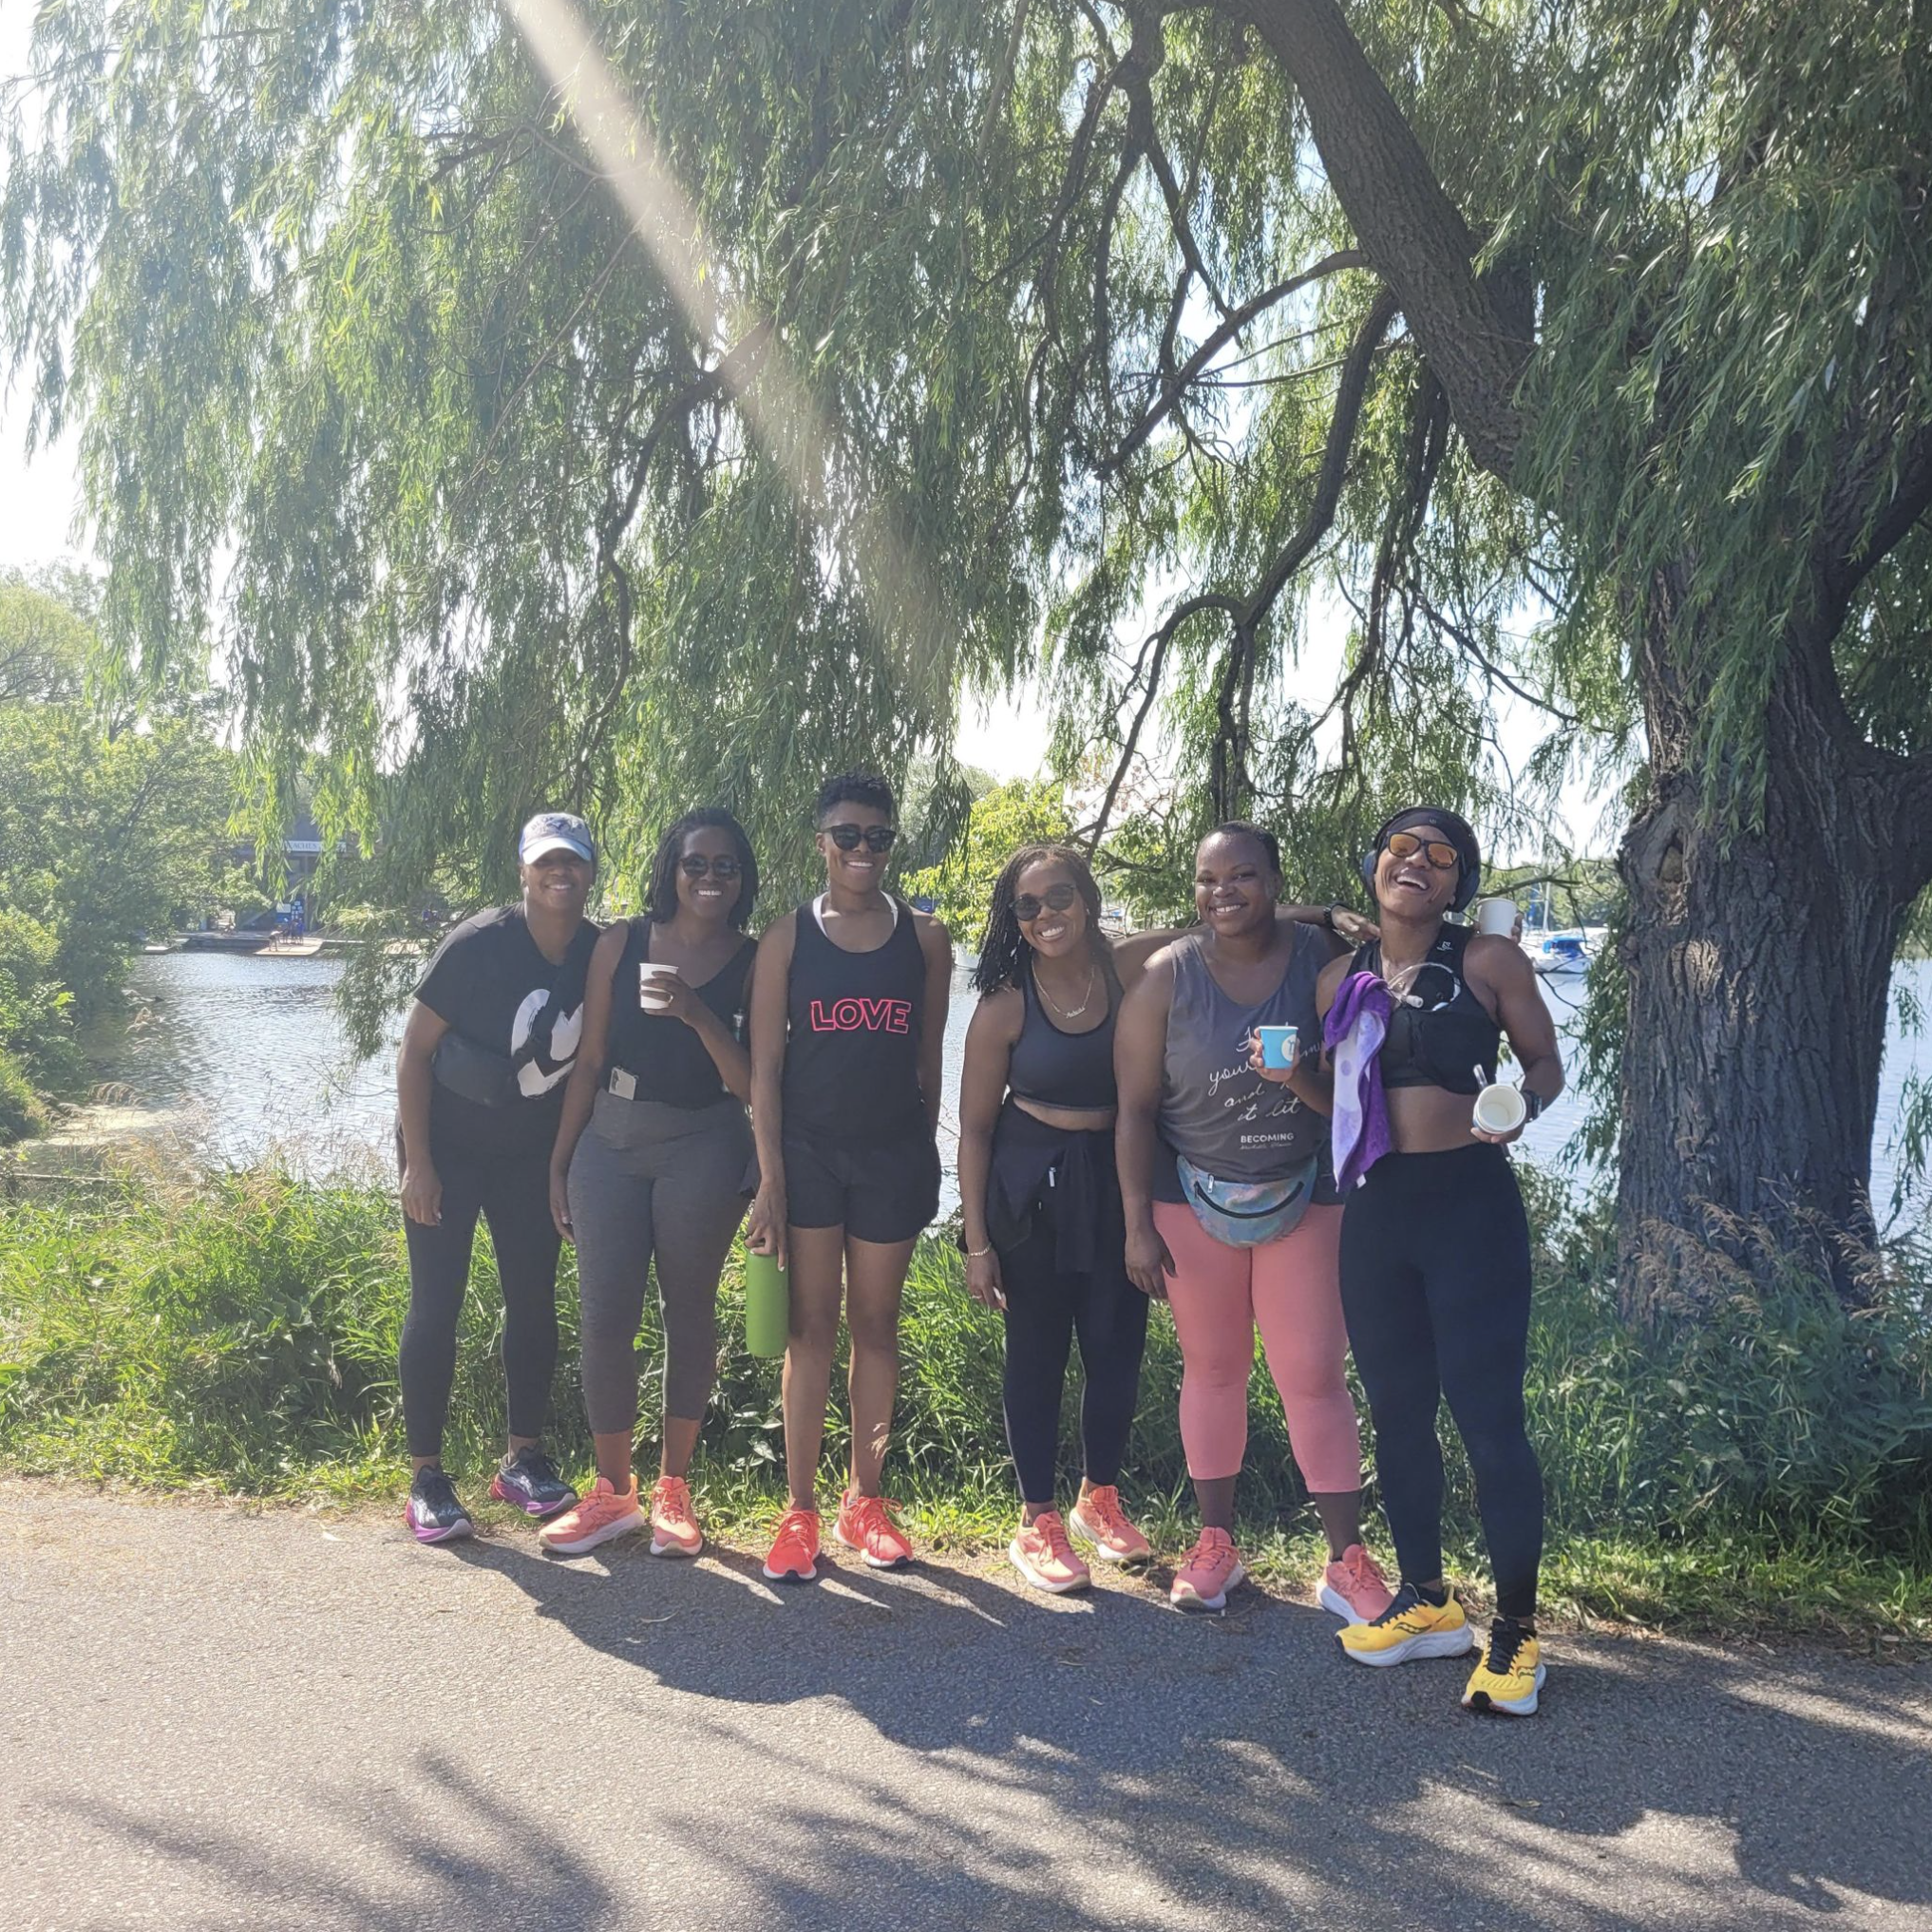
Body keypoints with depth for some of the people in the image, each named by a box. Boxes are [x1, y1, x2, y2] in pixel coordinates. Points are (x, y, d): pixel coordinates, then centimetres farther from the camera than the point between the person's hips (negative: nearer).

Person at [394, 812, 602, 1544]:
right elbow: (414, 1049, -15)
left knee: (534, 1300, 7)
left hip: (533, 1153, 4)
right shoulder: (479, 944, -20)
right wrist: (418, 1161, -17)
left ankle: (523, 1458, 21)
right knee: (437, 1305, -1)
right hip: (449, 1147, -4)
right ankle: (426, 1478, 8)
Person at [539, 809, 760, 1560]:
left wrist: (698, 1015, -20)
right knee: (603, 1318, 1)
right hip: (610, 1141, 2)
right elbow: (589, 1062, 7)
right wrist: (559, 1163, 8)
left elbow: (753, 1085, -7)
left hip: (702, 1150, -2)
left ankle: (673, 1487, 22)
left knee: (689, 1314, 7)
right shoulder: (623, 944, 3)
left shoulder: (753, 963, -1)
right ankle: (611, 1492, 17)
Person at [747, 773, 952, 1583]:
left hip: (894, 1152, 1)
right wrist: (769, 1177, -9)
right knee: (811, 1326, 1)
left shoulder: (925, 939, 3)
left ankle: (863, 1501, 20)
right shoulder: (787, 938, -1)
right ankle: (800, 1511, 8)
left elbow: (929, 1059, 9)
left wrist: (924, 1154, 8)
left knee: (875, 1323, 9)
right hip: (808, 1149, -1)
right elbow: (764, 1067, -3)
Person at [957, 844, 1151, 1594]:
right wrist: (977, 1241, -5)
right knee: (1038, 1354, 7)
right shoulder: (1007, 1003, -8)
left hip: (1117, 1181, 2)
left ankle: (1099, 1498, 31)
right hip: (1032, 1190, -2)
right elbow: (975, 1127, -4)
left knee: (1117, 1346, 8)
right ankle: (1037, 1523, 21)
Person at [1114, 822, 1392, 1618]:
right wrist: (1138, 1224, -9)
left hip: (1303, 1198, 0)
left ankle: (1348, 1562, 12)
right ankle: (1215, 1544, 27)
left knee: (1314, 1375, 1)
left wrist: (1303, 1077, -25)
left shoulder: (1320, 957, -8)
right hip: (1194, 1198, 0)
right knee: (1212, 1369, 12)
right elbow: (1136, 1107, -7)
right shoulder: (1167, 977, -9)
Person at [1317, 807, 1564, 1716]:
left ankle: (1515, 1630, 9)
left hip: (1471, 1204, -5)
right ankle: (1427, 1602, 30)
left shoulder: (1488, 960, -2)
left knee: (1488, 1414, -5)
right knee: (1397, 1411, 13)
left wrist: (1519, 1107, -20)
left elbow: (1546, 1063, 2)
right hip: (1374, 1207, 5)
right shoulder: (1342, 976, 10)